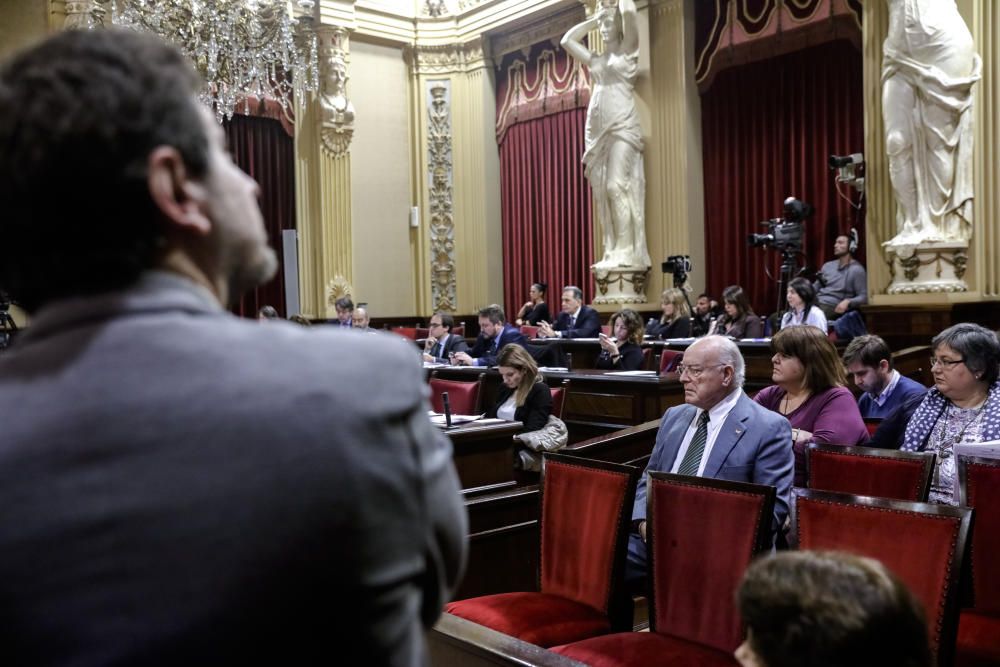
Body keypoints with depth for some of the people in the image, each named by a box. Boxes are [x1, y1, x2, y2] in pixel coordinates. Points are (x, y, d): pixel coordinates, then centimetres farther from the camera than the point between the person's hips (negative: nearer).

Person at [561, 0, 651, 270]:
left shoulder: (627, 50, 6)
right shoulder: (595, 60, 22)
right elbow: (566, 40, 26)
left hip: (622, 126, -6)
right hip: (596, 130, 6)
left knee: (616, 186, -18)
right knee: (603, 192, -1)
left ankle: (628, 251, -17)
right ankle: (612, 253, 0)